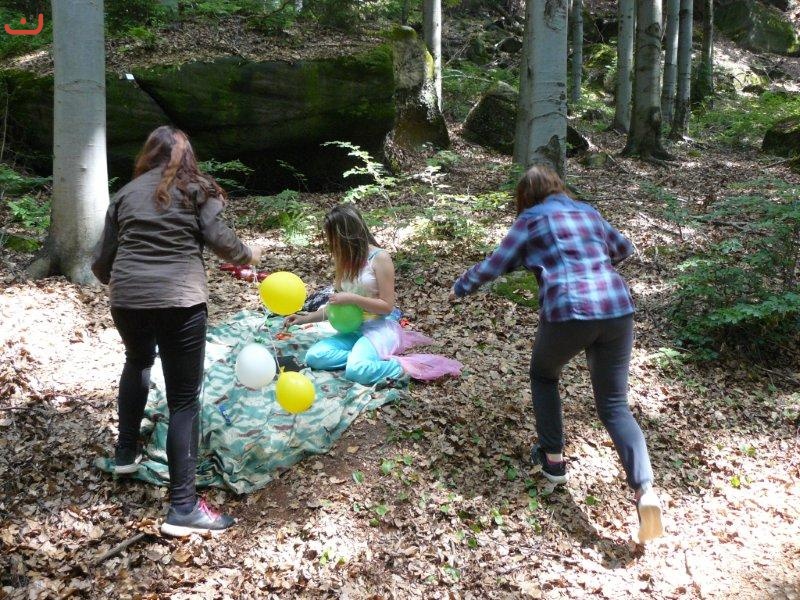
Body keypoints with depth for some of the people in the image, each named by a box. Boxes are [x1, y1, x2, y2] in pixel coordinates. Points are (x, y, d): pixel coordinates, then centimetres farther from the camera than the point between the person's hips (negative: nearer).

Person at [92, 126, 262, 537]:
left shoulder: (127, 193, 18)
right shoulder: (197, 189, 10)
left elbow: (101, 260, 18)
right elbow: (220, 240, -4)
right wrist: (248, 255, 17)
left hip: (128, 299, 4)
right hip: (179, 300, -4)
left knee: (138, 362, 34)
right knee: (184, 399, 1)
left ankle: (126, 453, 41)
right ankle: (183, 507, -1)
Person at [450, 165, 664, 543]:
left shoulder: (530, 219, 11)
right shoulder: (587, 212, 24)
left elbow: (494, 265, 12)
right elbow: (623, 249, 38)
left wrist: (460, 287, 30)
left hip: (567, 313, -4)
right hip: (617, 309, 4)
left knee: (543, 375, 27)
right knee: (614, 406, 8)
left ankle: (553, 459, 26)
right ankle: (645, 490, -10)